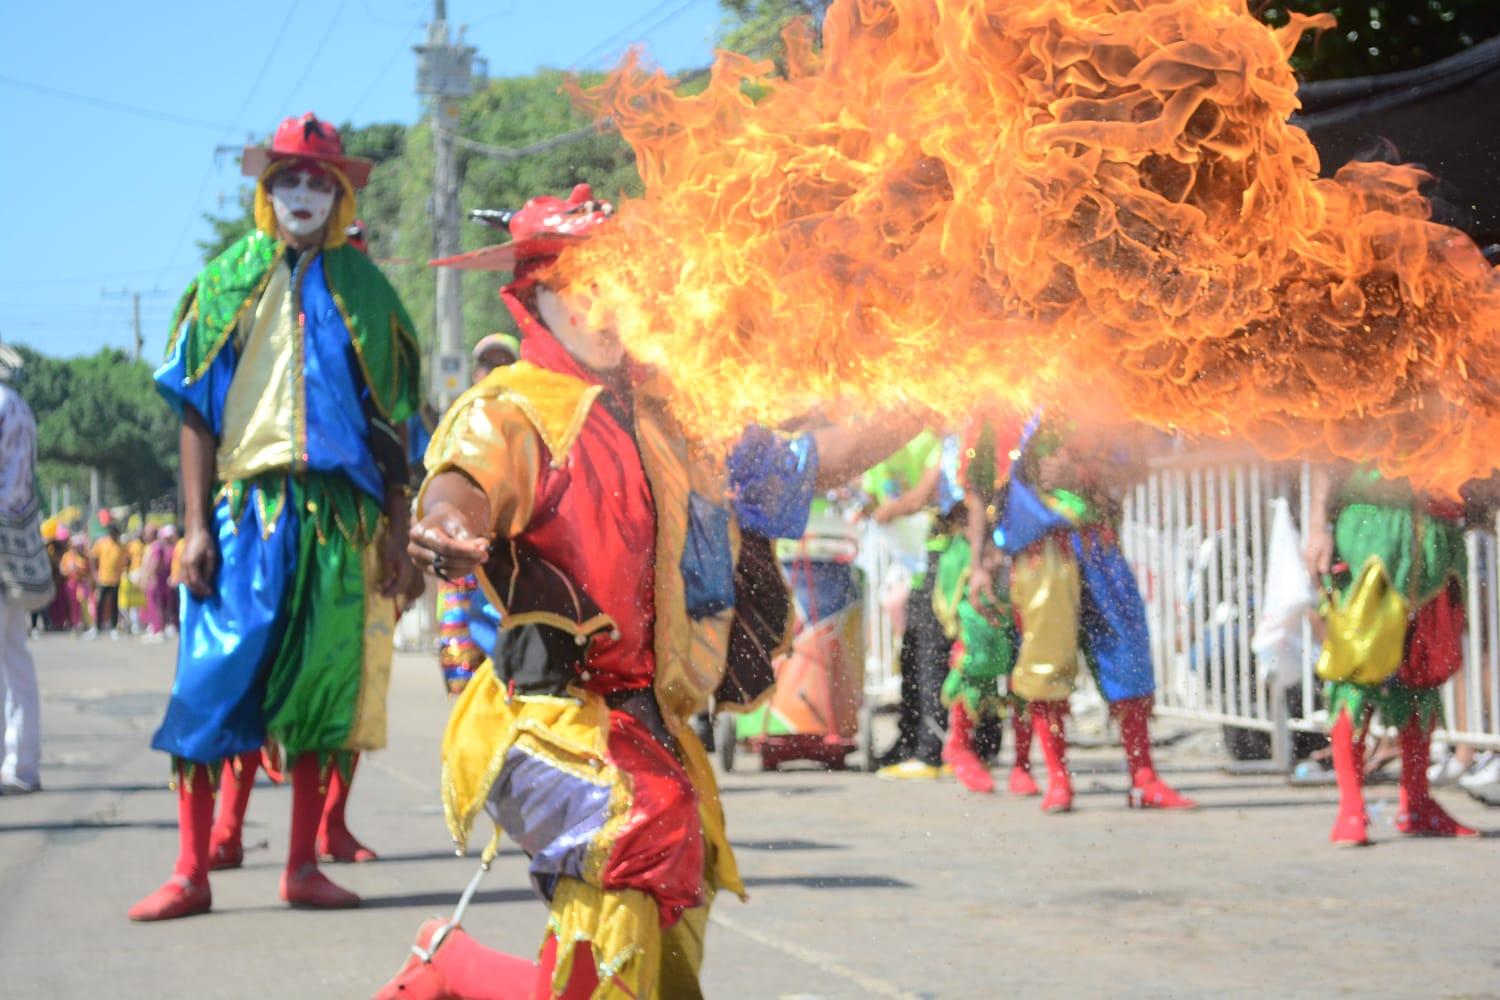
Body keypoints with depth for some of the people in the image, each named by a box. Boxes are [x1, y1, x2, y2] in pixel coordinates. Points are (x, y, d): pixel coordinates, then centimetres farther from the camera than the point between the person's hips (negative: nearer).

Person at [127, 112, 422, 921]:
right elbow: (197, 411, 4)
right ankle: (192, 871, -3)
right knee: (213, 683, -6)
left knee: (323, 684, 3)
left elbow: (391, 423, 9)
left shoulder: (363, 291, 9)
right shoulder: (227, 281, 8)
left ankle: (303, 866, 10)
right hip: (244, 503, -1)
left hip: (339, 511, 1)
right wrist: (197, 525, -4)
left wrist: (396, 534, 2)